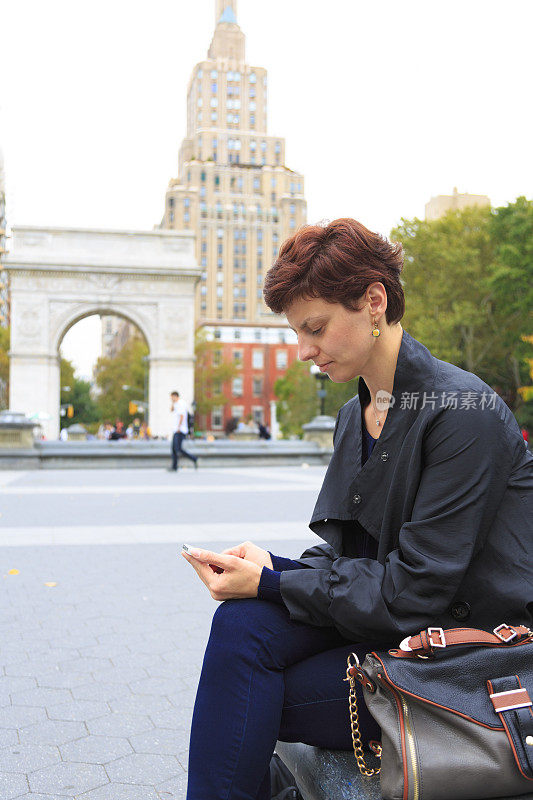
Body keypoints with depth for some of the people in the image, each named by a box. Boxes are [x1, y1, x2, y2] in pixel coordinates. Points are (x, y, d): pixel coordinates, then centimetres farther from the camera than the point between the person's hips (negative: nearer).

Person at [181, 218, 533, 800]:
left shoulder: (462, 412, -19)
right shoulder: (355, 415, 8)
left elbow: (415, 591, -21)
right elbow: (346, 551, 10)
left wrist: (270, 582, -19)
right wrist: (272, 566, -9)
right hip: (384, 615, 7)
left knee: (248, 695, -18)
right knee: (241, 627, -17)